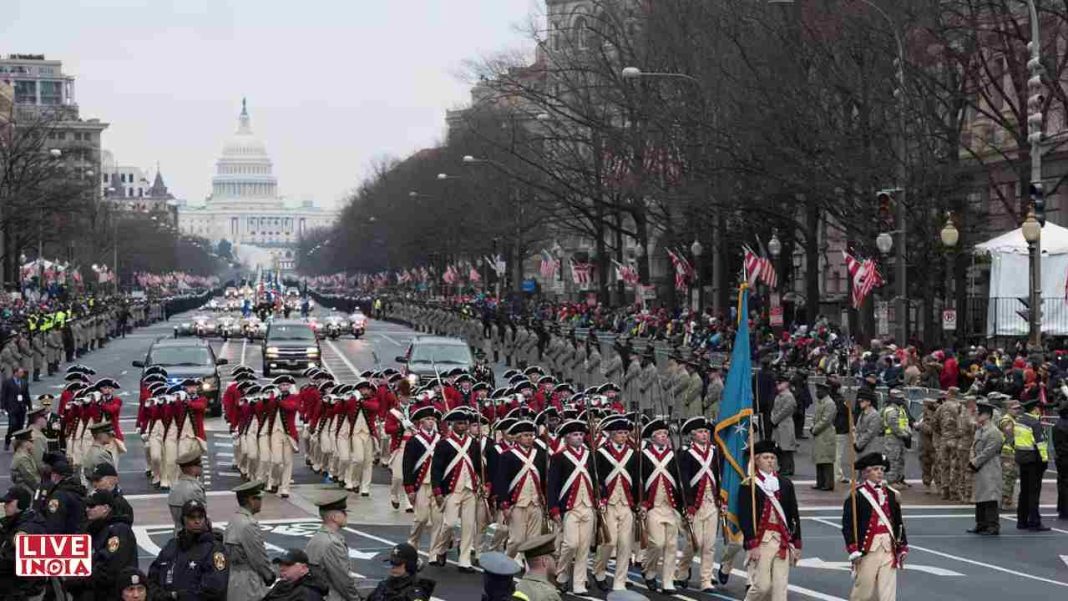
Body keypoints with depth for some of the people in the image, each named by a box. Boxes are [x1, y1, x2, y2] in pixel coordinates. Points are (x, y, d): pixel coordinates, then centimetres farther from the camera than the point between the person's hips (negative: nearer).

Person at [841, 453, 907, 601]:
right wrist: (853, 549, -14)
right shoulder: (856, 495, -5)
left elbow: (898, 522, 16)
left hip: (889, 549, 4)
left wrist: (902, 547, 14)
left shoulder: (891, 494, 11)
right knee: (863, 589, 4)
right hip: (867, 548, -4)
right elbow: (847, 524, -9)